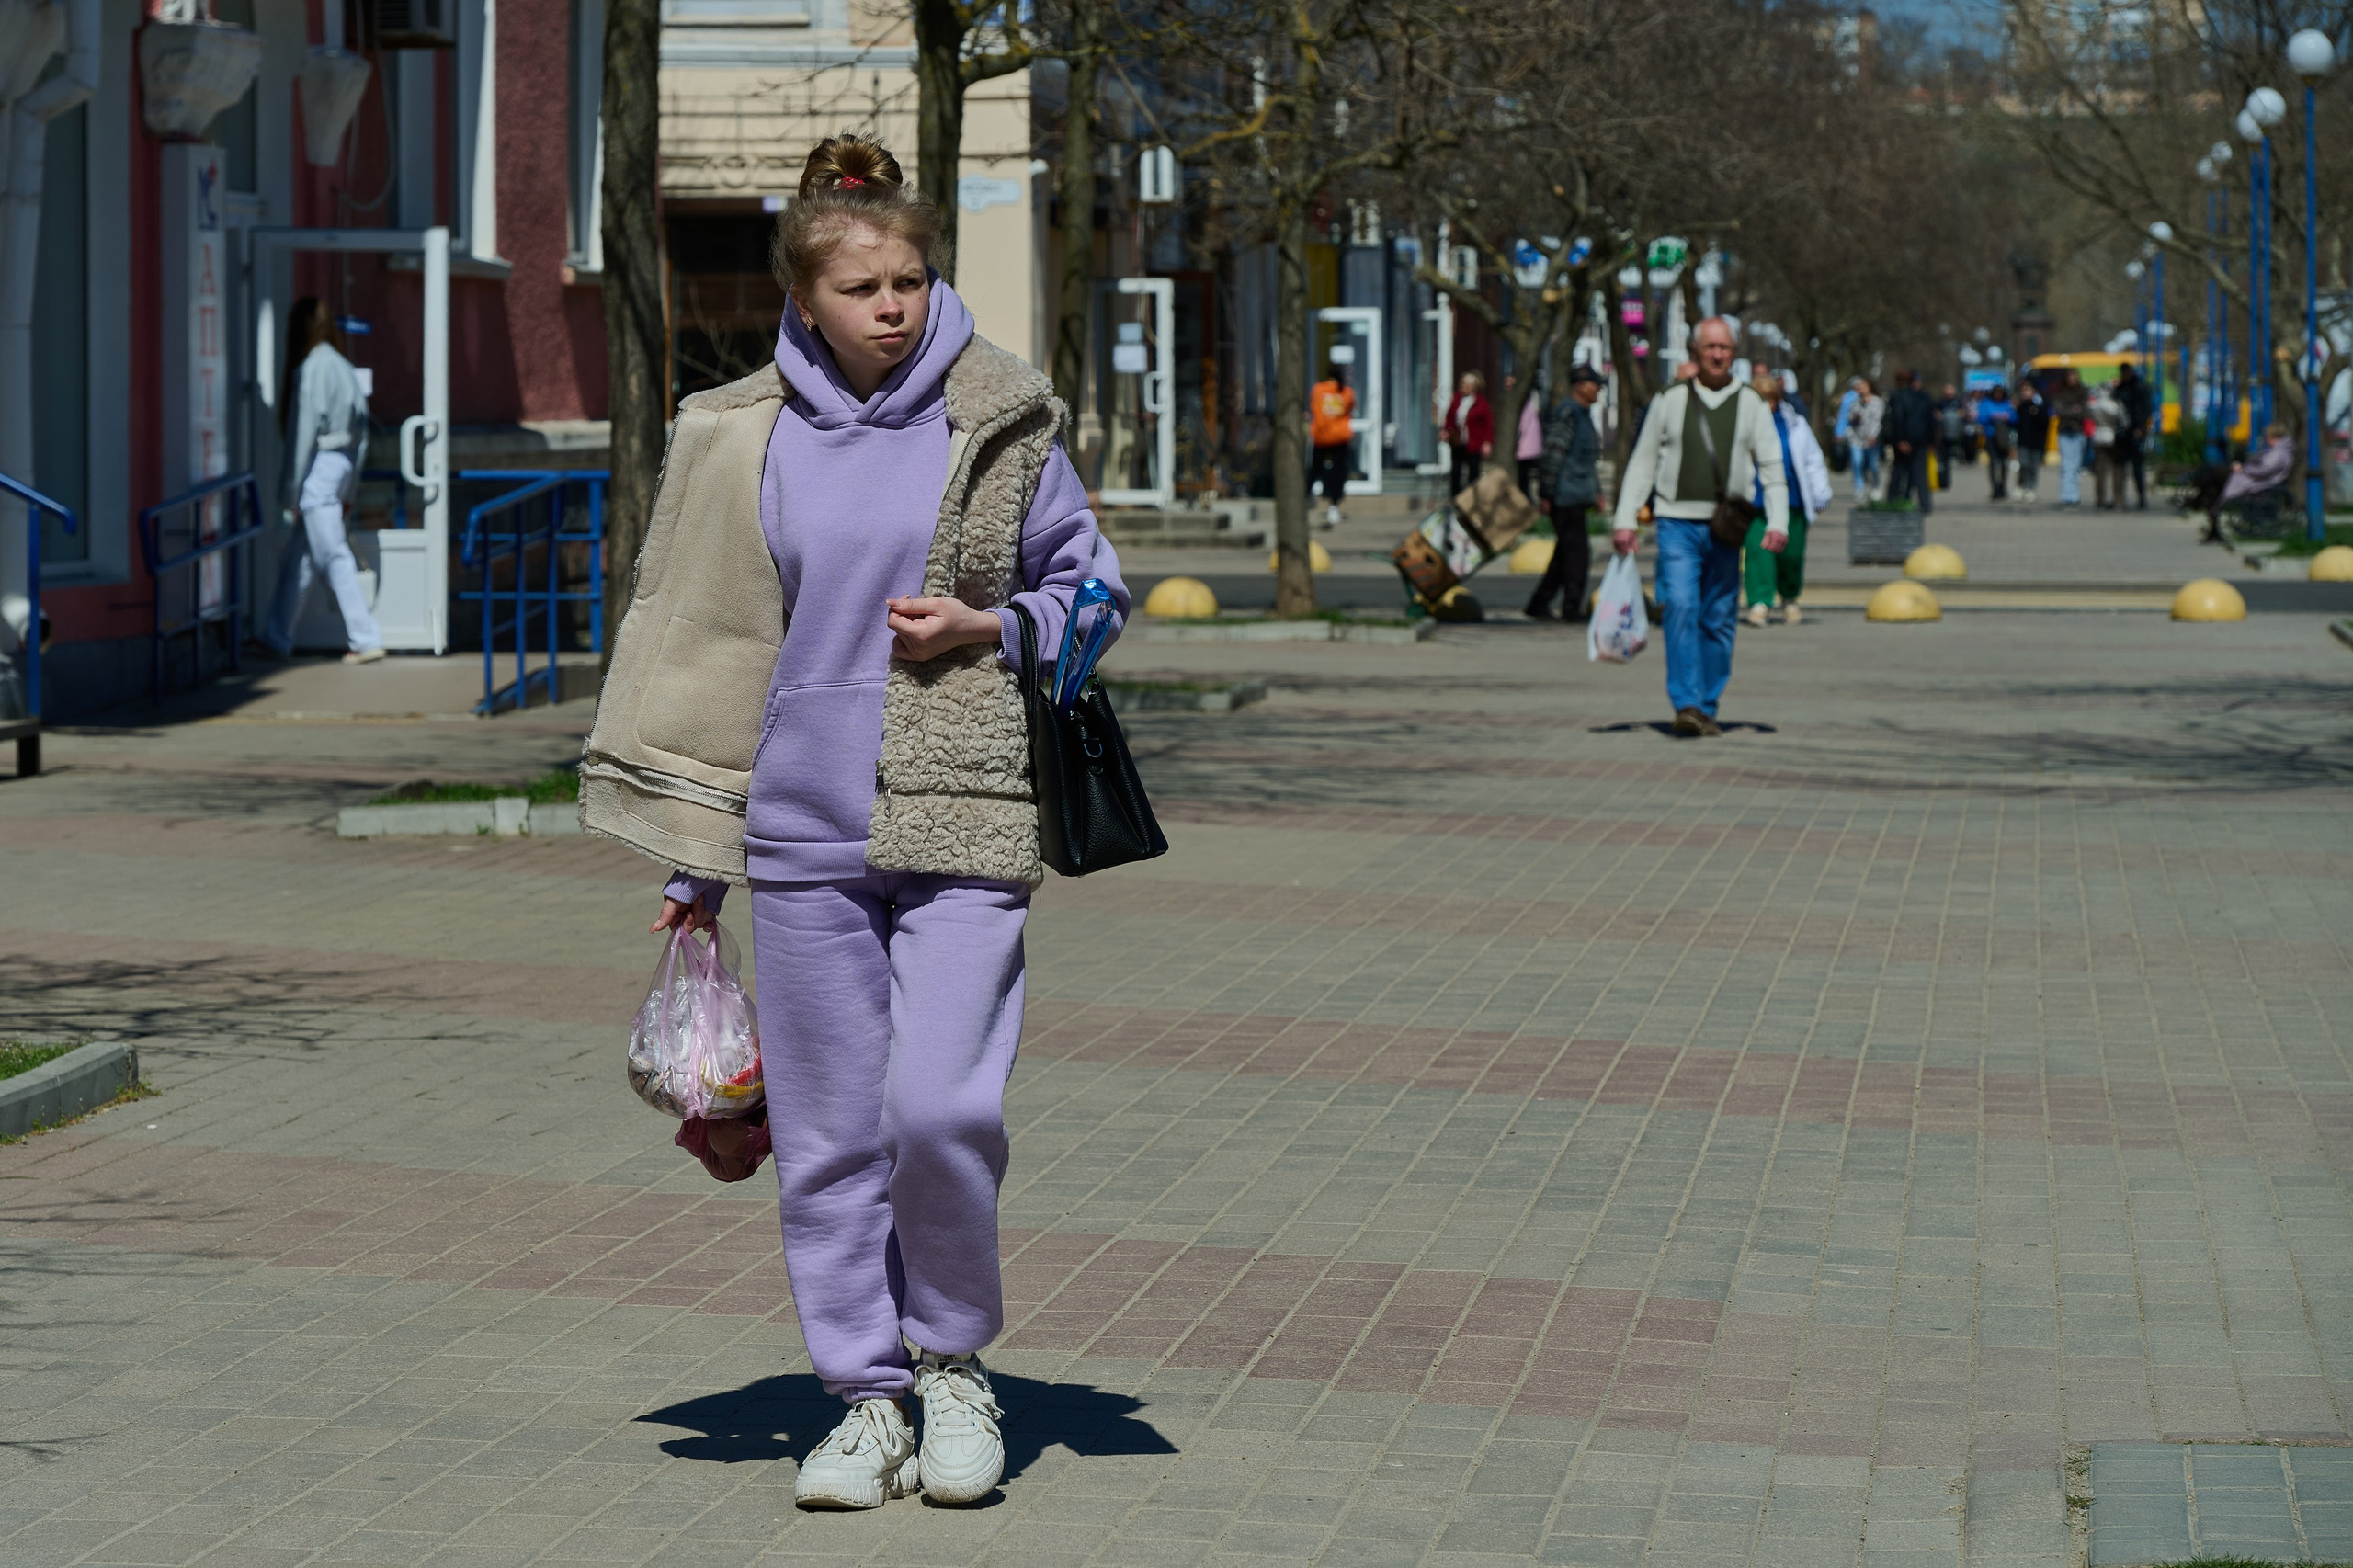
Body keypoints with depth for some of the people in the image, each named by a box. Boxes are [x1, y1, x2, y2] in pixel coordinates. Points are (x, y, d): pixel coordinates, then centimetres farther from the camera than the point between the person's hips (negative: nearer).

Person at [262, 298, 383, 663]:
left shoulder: (310, 369, -13)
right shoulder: (343, 366, 11)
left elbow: (304, 430, -15)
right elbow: (361, 429, 13)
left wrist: (295, 488, -9)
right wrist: (349, 488, 18)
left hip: (319, 467, -9)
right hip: (342, 465, 9)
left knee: (334, 558, -6)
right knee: (295, 560, 16)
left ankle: (365, 639, -8)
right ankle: (277, 639, 23)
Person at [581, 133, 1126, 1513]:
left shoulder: (1001, 420, 1)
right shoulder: (749, 438, 5)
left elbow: (1095, 588, 12)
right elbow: (708, 639, 12)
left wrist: (992, 630, -9)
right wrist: (694, 860, 11)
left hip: (962, 825, -2)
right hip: (801, 829, 2)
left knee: (941, 1106, -14)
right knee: (827, 1134, 5)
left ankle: (953, 1359, 10)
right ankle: (870, 1398, 18)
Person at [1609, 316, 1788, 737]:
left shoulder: (1751, 405, 9)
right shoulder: (1670, 401, 7)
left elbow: (1772, 468, 7)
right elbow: (1642, 462, 10)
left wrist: (1778, 522, -6)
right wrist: (1626, 519, 3)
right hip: (1678, 523, -2)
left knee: (1720, 620, 4)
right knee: (1681, 607, -17)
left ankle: (1707, 708, 12)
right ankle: (1686, 704, -20)